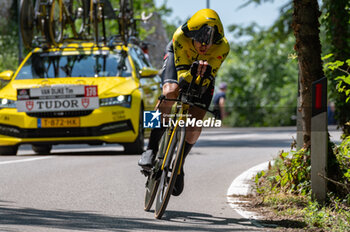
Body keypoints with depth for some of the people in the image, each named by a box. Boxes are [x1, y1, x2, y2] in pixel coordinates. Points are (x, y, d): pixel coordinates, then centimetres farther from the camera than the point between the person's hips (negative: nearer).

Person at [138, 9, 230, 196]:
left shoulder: (222, 47, -35)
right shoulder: (181, 36, -38)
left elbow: (207, 81, -27)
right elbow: (182, 75, -32)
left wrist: (205, 73, -49)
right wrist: (191, 73, -54)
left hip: (204, 74, 1)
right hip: (179, 60, -1)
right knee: (170, 91, -34)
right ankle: (151, 149, -25)